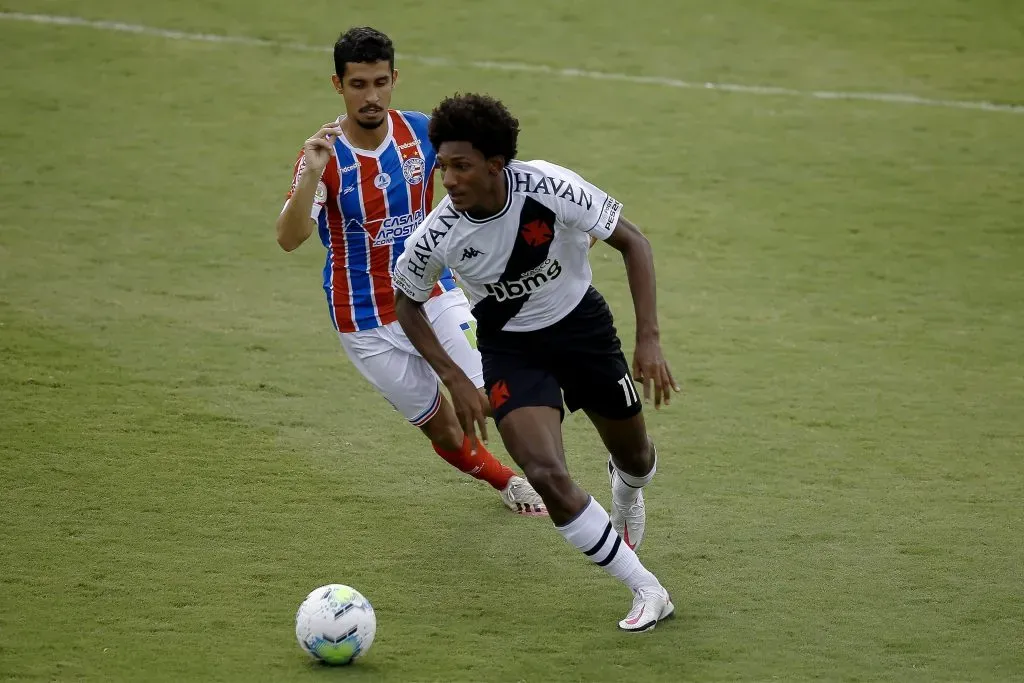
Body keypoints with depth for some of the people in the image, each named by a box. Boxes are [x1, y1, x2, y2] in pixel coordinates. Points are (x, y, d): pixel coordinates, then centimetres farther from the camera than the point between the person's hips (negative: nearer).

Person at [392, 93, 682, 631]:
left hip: (581, 321, 1)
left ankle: (626, 488, 59)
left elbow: (633, 243, -16)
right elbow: (407, 303, -3)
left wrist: (649, 340, -22)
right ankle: (647, 592, -7)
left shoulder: (551, 189, -29)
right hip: (510, 348, 0)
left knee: (634, 457, 17)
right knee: (547, 476, -21)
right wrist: (455, 380, -10)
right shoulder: (437, 235, -24)